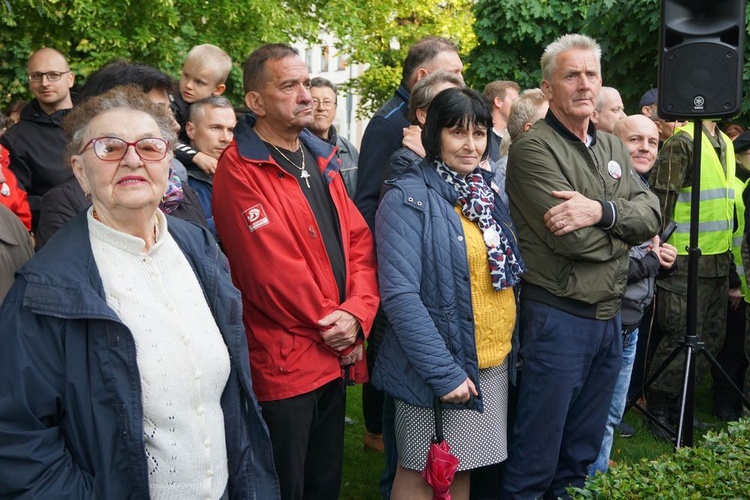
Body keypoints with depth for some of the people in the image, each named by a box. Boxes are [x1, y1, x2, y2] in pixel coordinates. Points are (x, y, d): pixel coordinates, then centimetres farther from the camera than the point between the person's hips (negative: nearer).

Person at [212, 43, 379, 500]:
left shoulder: (322, 158, 11)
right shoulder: (241, 168, -14)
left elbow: (359, 240, 6)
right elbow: (270, 267, -20)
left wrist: (357, 313, -10)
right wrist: (333, 328, -11)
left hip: (336, 358, 8)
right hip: (282, 364, -7)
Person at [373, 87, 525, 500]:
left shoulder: (487, 192, 8)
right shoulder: (408, 199, -14)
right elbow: (400, 294, -20)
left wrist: (508, 347, 7)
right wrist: (444, 370, -22)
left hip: (494, 363, 6)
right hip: (438, 365, -6)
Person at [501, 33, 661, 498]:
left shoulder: (613, 147, 12)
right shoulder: (533, 149, -12)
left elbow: (651, 215, 1)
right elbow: (574, 239, -21)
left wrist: (602, 211, -19)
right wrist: (624, 228, -3)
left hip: (609, 316, 7)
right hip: (558, 316, -7)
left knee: (583, 450, 19)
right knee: (537, 456, 3)